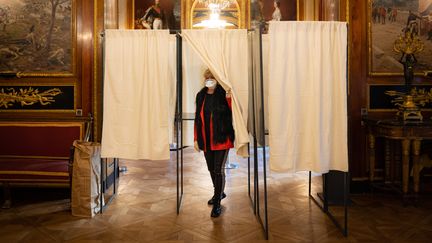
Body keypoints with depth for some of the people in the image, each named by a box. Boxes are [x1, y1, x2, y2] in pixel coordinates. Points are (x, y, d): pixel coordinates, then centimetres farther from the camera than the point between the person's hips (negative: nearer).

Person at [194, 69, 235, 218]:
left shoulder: (224, 94, -7)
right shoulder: (201, 96, 8)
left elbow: (234, 114, -12)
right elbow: (197, 118, 10)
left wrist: (229, 99, -28)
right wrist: (196, 138, 9)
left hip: (221, 138, -5)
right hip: (206, 140, 6)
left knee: (218, 170, -4)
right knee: (211, 169, 17)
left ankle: (217, 204, 8)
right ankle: (219, 193, 40)